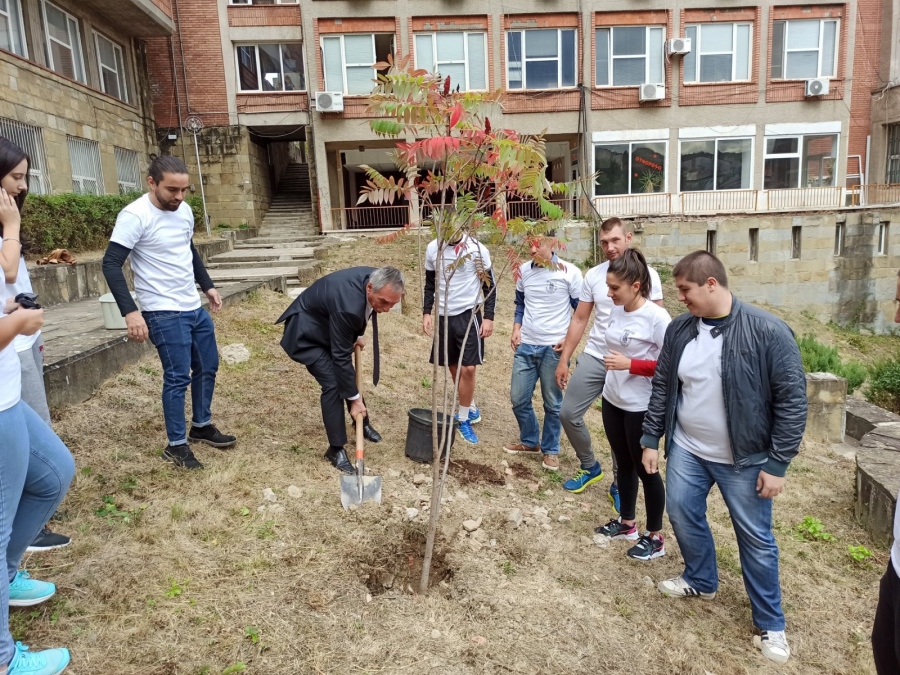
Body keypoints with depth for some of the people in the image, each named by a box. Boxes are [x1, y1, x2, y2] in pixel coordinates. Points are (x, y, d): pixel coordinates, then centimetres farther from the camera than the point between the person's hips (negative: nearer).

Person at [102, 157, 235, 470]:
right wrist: (130, 311, -27)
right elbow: (111, 264, -19)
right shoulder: (135, 216, -17)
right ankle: (176, 446, 11)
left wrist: (208, 286, 20)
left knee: (208, 367, 16)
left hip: (195, 307, 8)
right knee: (178, 377, -4)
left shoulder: (184, 210, 5)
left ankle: (202, 426, 34)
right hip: (164, 313, -8)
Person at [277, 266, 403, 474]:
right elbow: (341, 356, -31)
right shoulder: (348, 305, -41)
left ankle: (362, 421, 41)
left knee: (347, 375, 18)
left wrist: (357, 336, 6)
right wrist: (355, 398, -23)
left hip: (328, 326, 8)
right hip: (307, 331, -8)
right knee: (333, 384, -16)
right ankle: (337, 449, -3)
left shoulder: (375, 280, -18)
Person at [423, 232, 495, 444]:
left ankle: (463, 419, 8)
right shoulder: (433, 248, 1)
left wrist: (488, 318, -9)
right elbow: (430, 284, 11)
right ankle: (471, 409, 30)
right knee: (454, 368, 11)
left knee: (468, 369, -9)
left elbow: (489, 285, -3)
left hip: (469, 314, -4)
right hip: (444, 316, 4)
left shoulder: (477, 249, -9)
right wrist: (426, 313, 3)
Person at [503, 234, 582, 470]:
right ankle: (530, 442, 31)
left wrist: (569, 338, -10)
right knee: (518, 398, 9)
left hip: (553, 348, -4)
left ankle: (551, 449, 25)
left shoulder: (570, 273, -9)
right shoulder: (524, 271, 4)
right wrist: (516, 330, 4)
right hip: (525, 346, 5)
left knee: (552, 403, 7)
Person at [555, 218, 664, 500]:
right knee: (568, 413, 5)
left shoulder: (647, 275, -7)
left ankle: (619, 485, 27)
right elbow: (579, 320, 7)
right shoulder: (593, 275, 2)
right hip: (594, 358, 4)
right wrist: (564, 359, 5)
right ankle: (590, 467, 28)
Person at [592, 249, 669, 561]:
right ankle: (627, 523, 38)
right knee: (623, 464, 20)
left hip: (641, 407, -7)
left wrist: (630, 364, -25)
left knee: (644, 468, 8)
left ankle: (655, 537, 26)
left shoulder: (656, 317, -20)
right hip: (612, 400, 7)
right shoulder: (616, 311, 0)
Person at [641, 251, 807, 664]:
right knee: (684, 517, 16)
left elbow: (792, 400, -15)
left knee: (756, 539, 8)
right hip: (686, 451, 5)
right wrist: (651, 439, 5)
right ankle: (701, 581, 43)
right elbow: (662, 388, 5)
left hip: (744, 460, -4)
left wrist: (777, 463, -14)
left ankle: (770, 624, 29)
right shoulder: (680, 329, -3)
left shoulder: (767, 332, -18)